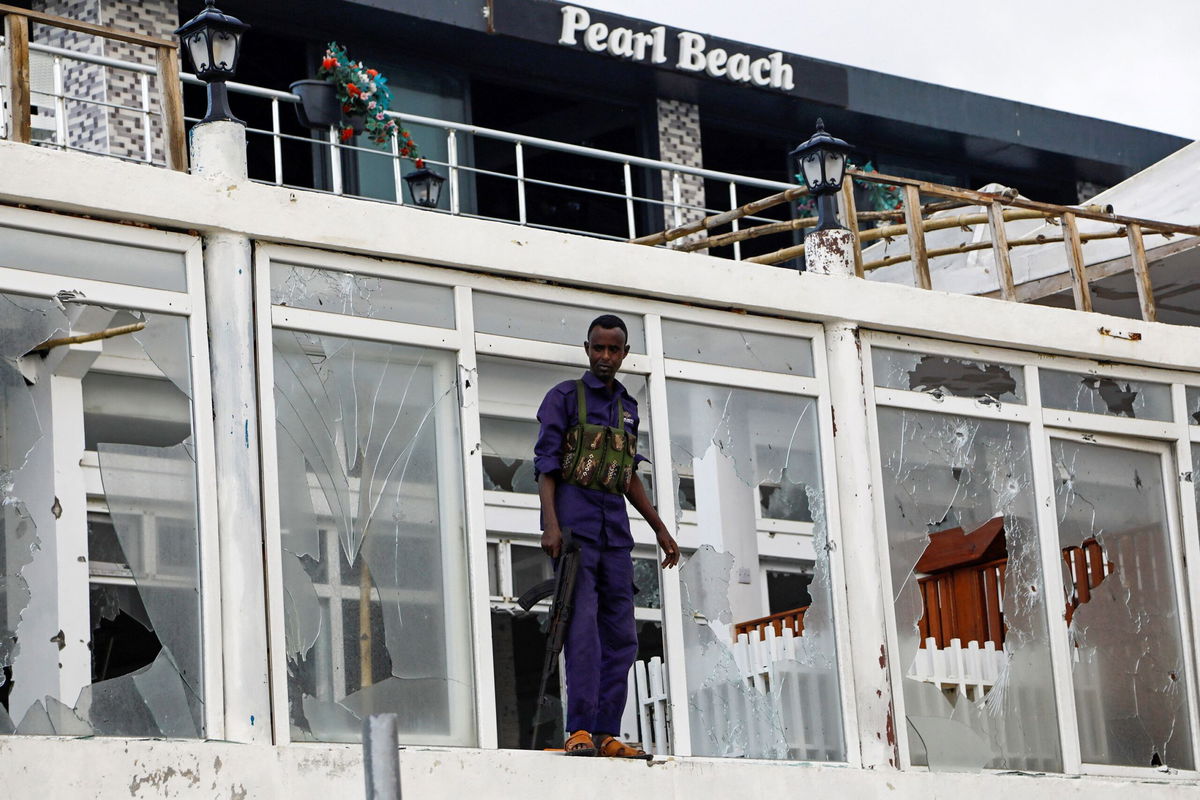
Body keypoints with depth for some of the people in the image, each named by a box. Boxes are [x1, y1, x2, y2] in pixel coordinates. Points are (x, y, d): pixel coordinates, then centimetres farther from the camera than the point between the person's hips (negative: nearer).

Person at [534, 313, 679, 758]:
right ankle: (580, 730, -18)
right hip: (574, 516, -6)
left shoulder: (627, 407, 20)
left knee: (620, 632, 1)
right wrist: (550, 523, -18)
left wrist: (660, 529, 20)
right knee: (582, 625, -15)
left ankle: (607, 734, 2)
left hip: (614, 522, 6)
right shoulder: (564, 397, 2)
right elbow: (546, 463, -5)